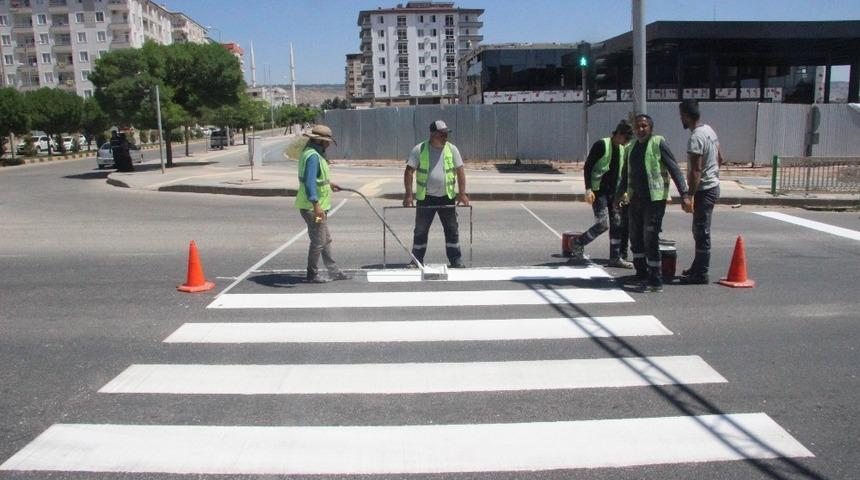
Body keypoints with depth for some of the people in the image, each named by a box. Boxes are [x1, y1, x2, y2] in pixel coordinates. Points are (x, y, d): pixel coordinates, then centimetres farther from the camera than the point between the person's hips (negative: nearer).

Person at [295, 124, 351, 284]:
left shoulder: (313, 153, 12)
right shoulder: (313, 156, -20)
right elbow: (310, 182, -30)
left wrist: (328, 183, 37)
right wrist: (316, 205, -35)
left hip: (317, 206, 11)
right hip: (312, 207, -11)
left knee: (326, 240, 17)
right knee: (318, 242, 0)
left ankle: (334, 271, 26)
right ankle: (312, 275, 12)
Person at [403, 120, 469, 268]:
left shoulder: (452, 149, 1)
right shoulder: (419, 150, -4)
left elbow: (460, 171, 2)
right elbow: (409, 171, -5)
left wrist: (462, 193, -7)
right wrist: (408, 194, -13)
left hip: (447, 197, 1)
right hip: (425, 198, -1)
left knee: (452, 229, 4)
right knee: (420, 231, 7)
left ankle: (456, 261, 14)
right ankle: (417, 261, 19)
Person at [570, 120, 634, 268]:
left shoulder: (622, 149, 12)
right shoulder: (601, 145, -10)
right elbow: (588, 167, -13)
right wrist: (588, 189, -21)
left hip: (614, 192, 8)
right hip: (599, 191, -8)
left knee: (617, 224, 4)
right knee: (603, 224, -13)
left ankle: (616, 257, 11)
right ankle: (577, 244, 7)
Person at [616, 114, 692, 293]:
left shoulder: (658, 143, -6)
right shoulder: (632, 148, 14)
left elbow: (674, 169, -10)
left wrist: (684, 194, -17)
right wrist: (620, 194, 30)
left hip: (654, 199, -7)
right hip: (636, 199, 7)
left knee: (650, 239, -7)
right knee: (636, 238, 11)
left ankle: (655, 281, 1)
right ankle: (642, 274, 26)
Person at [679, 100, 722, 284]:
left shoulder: (695, 138, -21)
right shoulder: (709, 130, 10)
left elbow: (696, 170, -24)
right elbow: (719, 158, 19)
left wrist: (689, 196, -22)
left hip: (704, 190, -10)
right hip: (712, 185, 10)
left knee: (702, 233, -3)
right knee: (700, 231, 19)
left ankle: (701, 274, 3)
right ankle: (697, 267, 29)